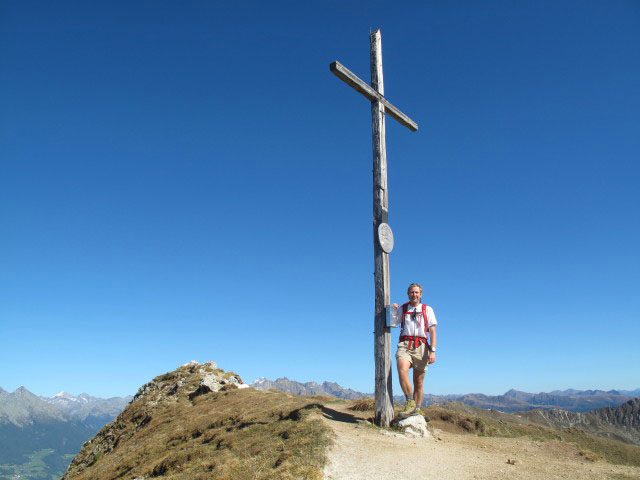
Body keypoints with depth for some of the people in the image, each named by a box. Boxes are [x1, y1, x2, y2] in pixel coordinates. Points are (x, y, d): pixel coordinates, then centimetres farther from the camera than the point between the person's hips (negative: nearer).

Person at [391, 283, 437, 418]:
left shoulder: (427, 309, 14)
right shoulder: (402, 309, 17)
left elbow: (432, 331, 7)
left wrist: (432, 351, -4)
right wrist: (393, 309, 14)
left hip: (421, 346, 0)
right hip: (404, 344, 0)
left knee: (418, 383, 3)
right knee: (402, 371, -27)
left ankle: (416, 410, 14)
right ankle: (410, 402, -15)